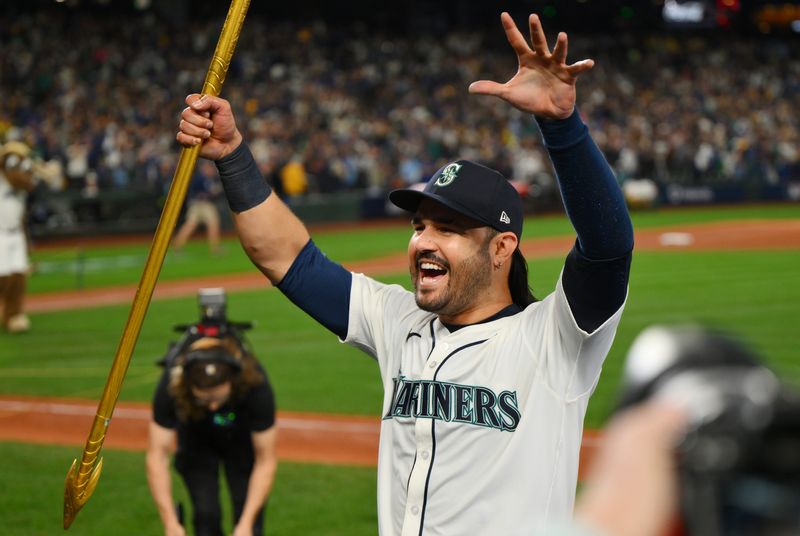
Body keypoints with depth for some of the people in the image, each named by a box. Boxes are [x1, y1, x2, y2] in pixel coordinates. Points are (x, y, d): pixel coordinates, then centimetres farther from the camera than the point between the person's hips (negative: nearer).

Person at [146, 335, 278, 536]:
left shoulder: (256, 385, -38)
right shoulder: (171, 385, -37)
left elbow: (265, 461, -27)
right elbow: (157, 456, -31)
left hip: (243, 441, 0)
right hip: (196, 442, 1)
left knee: (249, 518, -10)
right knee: (206, 514, -11)